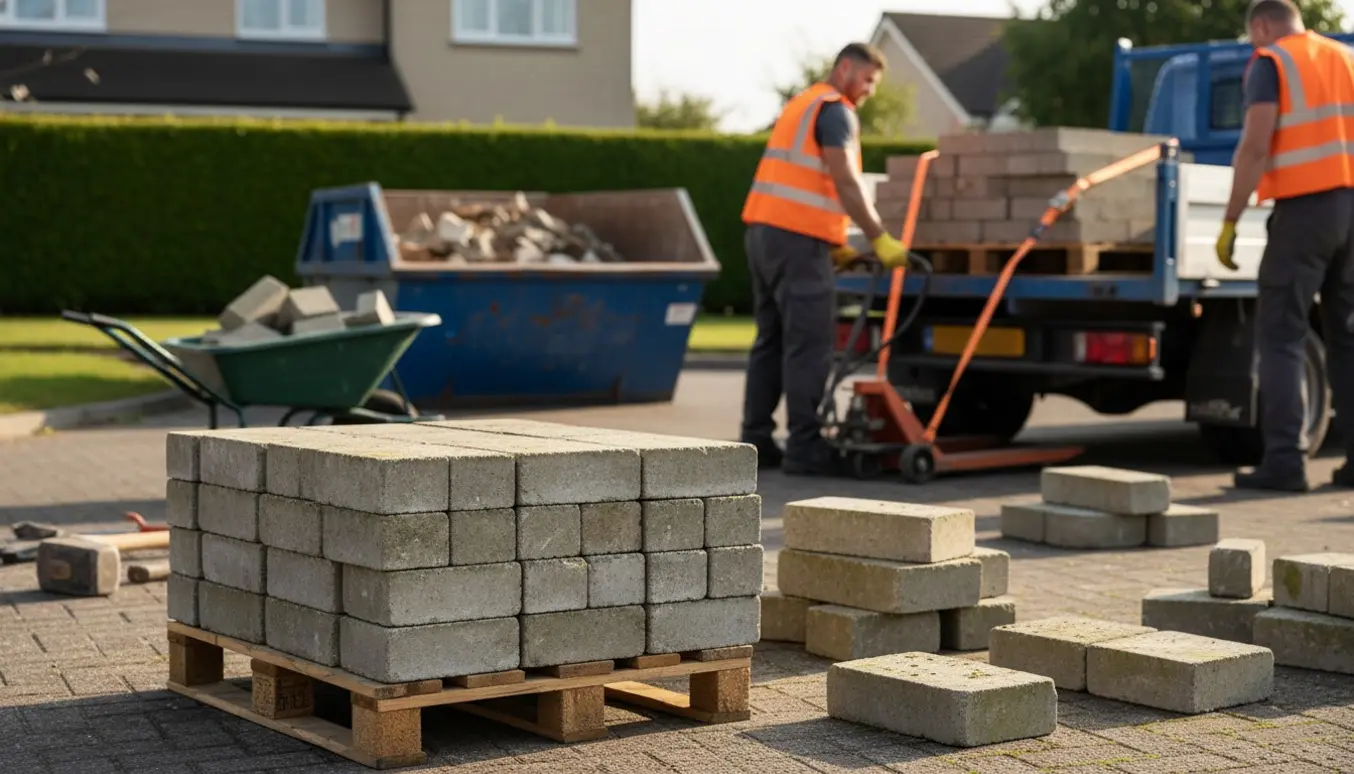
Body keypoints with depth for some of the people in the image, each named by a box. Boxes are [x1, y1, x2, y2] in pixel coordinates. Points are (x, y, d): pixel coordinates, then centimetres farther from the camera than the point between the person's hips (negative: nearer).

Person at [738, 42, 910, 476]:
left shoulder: (802, 104, 25)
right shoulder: (835, 110, -5)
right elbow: (845, 184, -15)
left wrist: (834, 243, 22)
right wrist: (880, 240, -14)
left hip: (764, 231, 10)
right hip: (797, 239, -10)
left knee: (772, 340, 11)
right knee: (809, 346, -8)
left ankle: (756, 441, 11)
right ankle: (804, 448, -8)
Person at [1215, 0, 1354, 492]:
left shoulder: (1270, 63, -1)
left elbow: (1255, 147, -12)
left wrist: (1230, 221, -10)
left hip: (1304, 208, -6)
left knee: (1281, 336, -3)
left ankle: (1285, 459, -10)